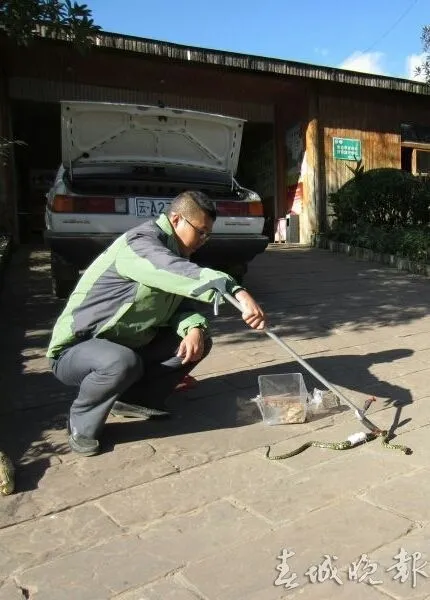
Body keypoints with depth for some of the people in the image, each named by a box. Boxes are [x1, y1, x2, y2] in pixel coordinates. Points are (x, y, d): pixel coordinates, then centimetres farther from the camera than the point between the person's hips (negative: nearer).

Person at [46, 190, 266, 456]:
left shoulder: (174, 253, 6)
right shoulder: (141, 242, -23)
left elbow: (182, 302, 2)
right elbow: (181, 275, -43)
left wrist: (195, 328, -21)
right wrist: (239, 293, -53)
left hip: (126, 344, 9)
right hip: (75, 349, -8)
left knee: (200, 340, 0)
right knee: (123, 362, -40)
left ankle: (135, 399, 5)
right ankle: (82, 423, -10)